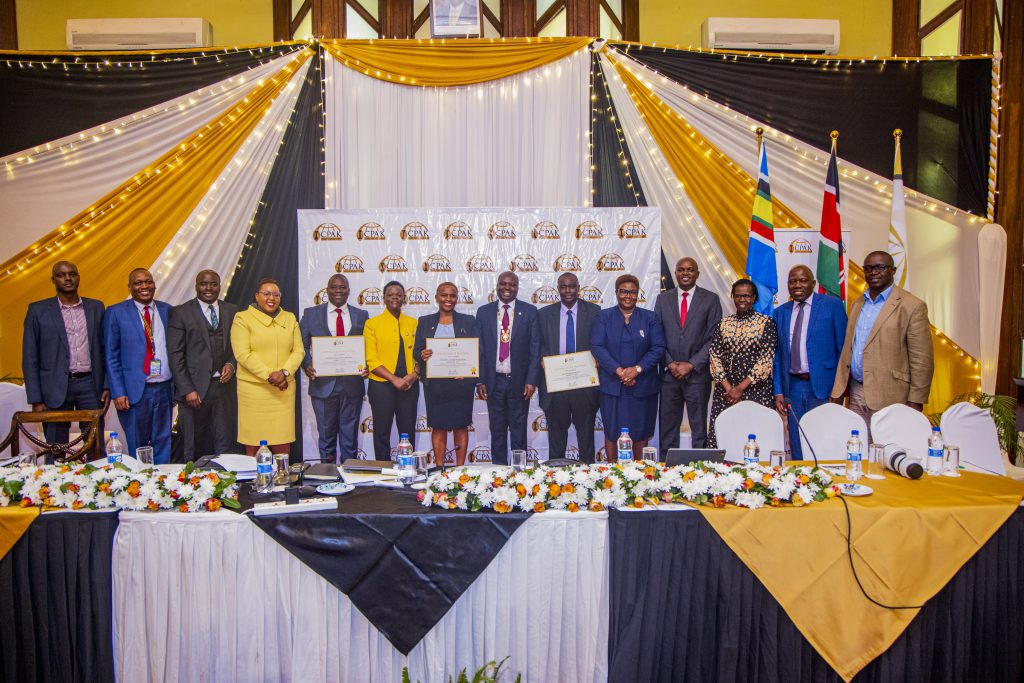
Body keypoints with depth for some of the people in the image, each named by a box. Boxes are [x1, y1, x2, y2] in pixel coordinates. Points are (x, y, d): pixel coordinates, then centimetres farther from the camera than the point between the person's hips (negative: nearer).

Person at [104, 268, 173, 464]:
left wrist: (176, 388, 5)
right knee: (137, 447, 6)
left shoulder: (167, 310, 8)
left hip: (164, 389, 3)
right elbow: (111, 356, -1)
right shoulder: (116, 313, 0)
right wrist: (118, 393, -8)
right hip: (134, 391, -3)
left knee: (163, 444, 9)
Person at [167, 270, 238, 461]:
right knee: (191, 448, 6)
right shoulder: (180, 313, 0)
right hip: (194, 388, -3)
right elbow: (175, 355, -4)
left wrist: (231, 364, -6)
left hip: (224, 386, 3)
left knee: (224, 445, 8)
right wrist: (187, 390, -11)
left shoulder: (232, 311, 10)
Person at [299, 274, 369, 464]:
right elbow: (302, 346, 4)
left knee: (350, 435, 8)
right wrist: (307, 366, -13)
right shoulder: (311, 314, 5)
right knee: (326, 434, 9)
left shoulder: (361, 316, 7)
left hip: (352, 384, 1)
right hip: (323, 384, -1)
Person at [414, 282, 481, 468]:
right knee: (438, 425, 3)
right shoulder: (425, 321, 11)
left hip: (461, 381, -1)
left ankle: (460, 467, 10)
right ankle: (439, 467, 10)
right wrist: (422, 355, -16)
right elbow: (416, 350, 8)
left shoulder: (469, 321, 7)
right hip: (434, 383, 1)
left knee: (461, 425, 2)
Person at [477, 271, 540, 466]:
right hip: (494, 381, 1)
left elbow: (535, 348, -2)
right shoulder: (484, 312, 4)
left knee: (519, 430, 7)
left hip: (519, 381, -1)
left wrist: (531, 380, -9)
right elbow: (479, 349, 4)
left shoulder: (530, 311, 0)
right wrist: (480, 380, -3)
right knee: (497, 430, 9)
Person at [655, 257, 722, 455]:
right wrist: (670, 363, -5)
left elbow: (713, 339, -3)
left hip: (697, 374, -2)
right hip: (669, 373, 2)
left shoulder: (710, 299, 2)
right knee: (667, 428, 7)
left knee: (699, 428, 5)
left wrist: (691, 365, -10)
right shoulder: (663, 299, 9)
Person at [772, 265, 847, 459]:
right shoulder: (780, 313, 11)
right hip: (793, 386, 4)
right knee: (797, 450, 9)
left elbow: (843, 348, -2)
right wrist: (778, 392, 6)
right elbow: (778, 355, 12)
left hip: (822, 385, -4)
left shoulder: (832, 305, -1)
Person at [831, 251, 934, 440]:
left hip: (889, 397, -5)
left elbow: (921, 360, -7)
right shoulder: (857, 305, 16)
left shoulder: (912, 306, -4)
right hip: (856, 394, 5)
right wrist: (839, 389, 10)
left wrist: (915, 401, -10)